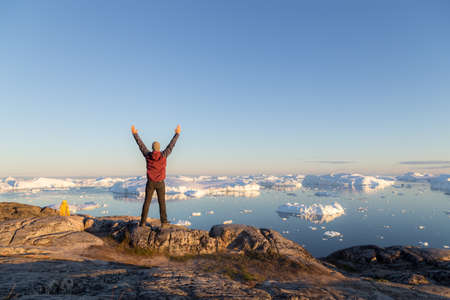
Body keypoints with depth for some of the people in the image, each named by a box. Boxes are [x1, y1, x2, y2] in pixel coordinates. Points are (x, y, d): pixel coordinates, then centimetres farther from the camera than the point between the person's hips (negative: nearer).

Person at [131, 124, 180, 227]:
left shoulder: (148, 155, -5)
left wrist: (135, 133, 16)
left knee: (147, 202, 7)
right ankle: (164, 222, 0)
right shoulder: (163, 155, -8)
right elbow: (171, 145, 1)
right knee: (162, 203, 4)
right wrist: (177, 134, 10)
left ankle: (143, 222, 8)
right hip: (160, 183, -1)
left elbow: (140, 144, 5)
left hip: (150, 183, 1)